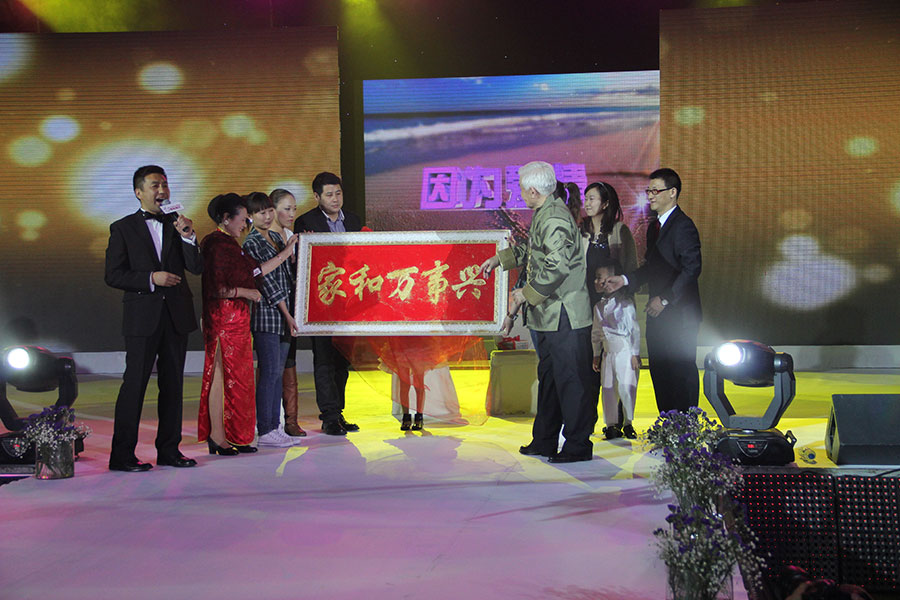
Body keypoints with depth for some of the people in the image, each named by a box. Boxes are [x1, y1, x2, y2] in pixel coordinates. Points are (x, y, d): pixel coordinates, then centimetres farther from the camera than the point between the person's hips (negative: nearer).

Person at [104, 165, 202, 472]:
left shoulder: (178, 224, 11)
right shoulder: (123, 228, 1)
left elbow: (196, 268, 2)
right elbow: (113, 276, -4)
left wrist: (188, 237, -13)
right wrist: (151, 279, -16)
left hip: (176, 316, 4)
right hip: (143, 317, -4)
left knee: (173, 384, 9)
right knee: (135, 383, -4)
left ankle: (169, 449, 17)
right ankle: (122, 455, 0)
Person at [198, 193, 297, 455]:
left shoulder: (229, 244, 17)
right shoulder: (216, 245, -14)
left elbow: (256, 270, 19)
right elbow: (216, 288, -20)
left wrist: (287, 252, 21)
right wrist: (246, 292, -9)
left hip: (236, 318, 10)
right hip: (224, 318, -10)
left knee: (233, 375, 9)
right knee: (223, 374, -6)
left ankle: (231, 436, 12)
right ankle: (218, 437, -2)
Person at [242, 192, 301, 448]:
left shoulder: (276, 237, 16)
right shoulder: (251, 243, -8)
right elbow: (266, 281, -13)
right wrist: (287, 314, -14)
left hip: (283, 314, 8)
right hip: (266, 314, -8)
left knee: (278, 373, 9)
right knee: (269, 373, -6)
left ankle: (274, 427, 15)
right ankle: (265, 431, 0)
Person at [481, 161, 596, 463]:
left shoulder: (555, 219, -20)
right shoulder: (544, 214, 13)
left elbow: (557, 267, -26)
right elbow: (535, 251, 31)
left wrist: (524, 294, -19)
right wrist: (499, 259, 35)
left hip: (565, 316, -11)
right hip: (550, 315, 11)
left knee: (571, 379, -2)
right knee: (549, 377, 17)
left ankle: (578, 446, 6)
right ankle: (545, 441, 27)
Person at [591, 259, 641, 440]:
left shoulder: (625, 303, -6)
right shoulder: (598, 306, 11)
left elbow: (635, 329, -5)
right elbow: (596, 333, 18)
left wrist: (635, 354, -8)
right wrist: (596, 355, 16)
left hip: (625, 352, -5)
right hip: (608, 353, 5)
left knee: (626, 387, -9)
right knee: (608, 388, 1)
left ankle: (628, 423, 5)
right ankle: (612, 424, 8)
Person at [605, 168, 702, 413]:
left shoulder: (683, 226, -12)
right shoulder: (654, 226, 16)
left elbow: (691, 269, -19)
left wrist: (664, 299, -19)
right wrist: (625, 279, 5)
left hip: (680, 313, -9)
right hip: (658, 313, 9)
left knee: (682, 370, -3)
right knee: (659, 371, 10)